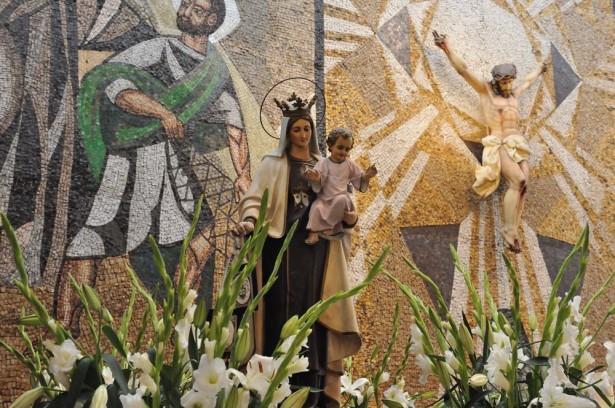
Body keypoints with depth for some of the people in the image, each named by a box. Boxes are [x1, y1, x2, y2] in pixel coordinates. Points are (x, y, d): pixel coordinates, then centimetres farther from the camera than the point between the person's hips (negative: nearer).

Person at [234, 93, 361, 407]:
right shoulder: (273, 163, 8)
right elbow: (255, 197, -4)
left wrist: (348, 217, -6)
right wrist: (249, 220, -25)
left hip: (317, 244, 3)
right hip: (284, 242, -3)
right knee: (284, 306, -8)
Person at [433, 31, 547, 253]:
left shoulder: (514, 93, 20)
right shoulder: (485, 89, 5)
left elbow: (528, 81, 42)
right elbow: (463, 70, -3)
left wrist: (539, 69, 61)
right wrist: (447, 48, -12)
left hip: (518, 146, 6)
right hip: (498, 146, -6)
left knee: (522, 186, -15)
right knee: (518, 181, -26)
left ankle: (512, 231, -15)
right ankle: (509, 228, -19)